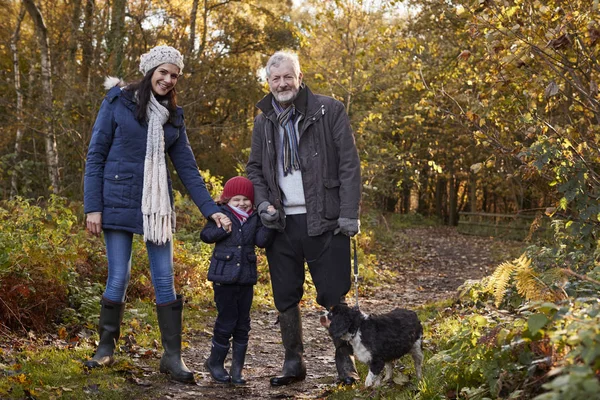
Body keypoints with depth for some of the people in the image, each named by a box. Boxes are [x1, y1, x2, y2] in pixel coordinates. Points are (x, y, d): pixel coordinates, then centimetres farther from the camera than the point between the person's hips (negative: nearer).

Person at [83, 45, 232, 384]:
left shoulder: (173, 115, 10)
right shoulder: (118, 102, -2)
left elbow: (187, 166, 8)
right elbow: (95, 156, -3)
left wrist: (211, 209, -1)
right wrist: (93, 206, -8)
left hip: (157, 204, 4)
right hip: (119, 201, -3)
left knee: (165, 279, 0)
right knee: (119, 278, -2)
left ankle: (173, 356, 5)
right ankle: (106, 348, 16)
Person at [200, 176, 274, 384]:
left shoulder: (254, 218, 7)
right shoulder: (221, 214, -1)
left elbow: (261, 241, -5)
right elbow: (205, 235, -6)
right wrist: (223, 228, -21)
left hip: (246, 278, 4)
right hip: (224, 277, -3)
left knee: (242, 324, 7)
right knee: (226, 322, 1)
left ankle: (237, 369, 15)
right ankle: (215, 362, 20)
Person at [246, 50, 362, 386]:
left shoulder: (329, 110, -3)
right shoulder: (264, 121, 11)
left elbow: (349, 164, -6)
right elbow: (254, 168, 19)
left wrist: (349, 214, -13)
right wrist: (263, 202, 0)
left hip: (323, 221, -4)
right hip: (281, 222, 4)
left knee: (333, 295, 1)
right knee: (285, 298, 8)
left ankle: (345, 360, 17)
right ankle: (294, 362, 21)